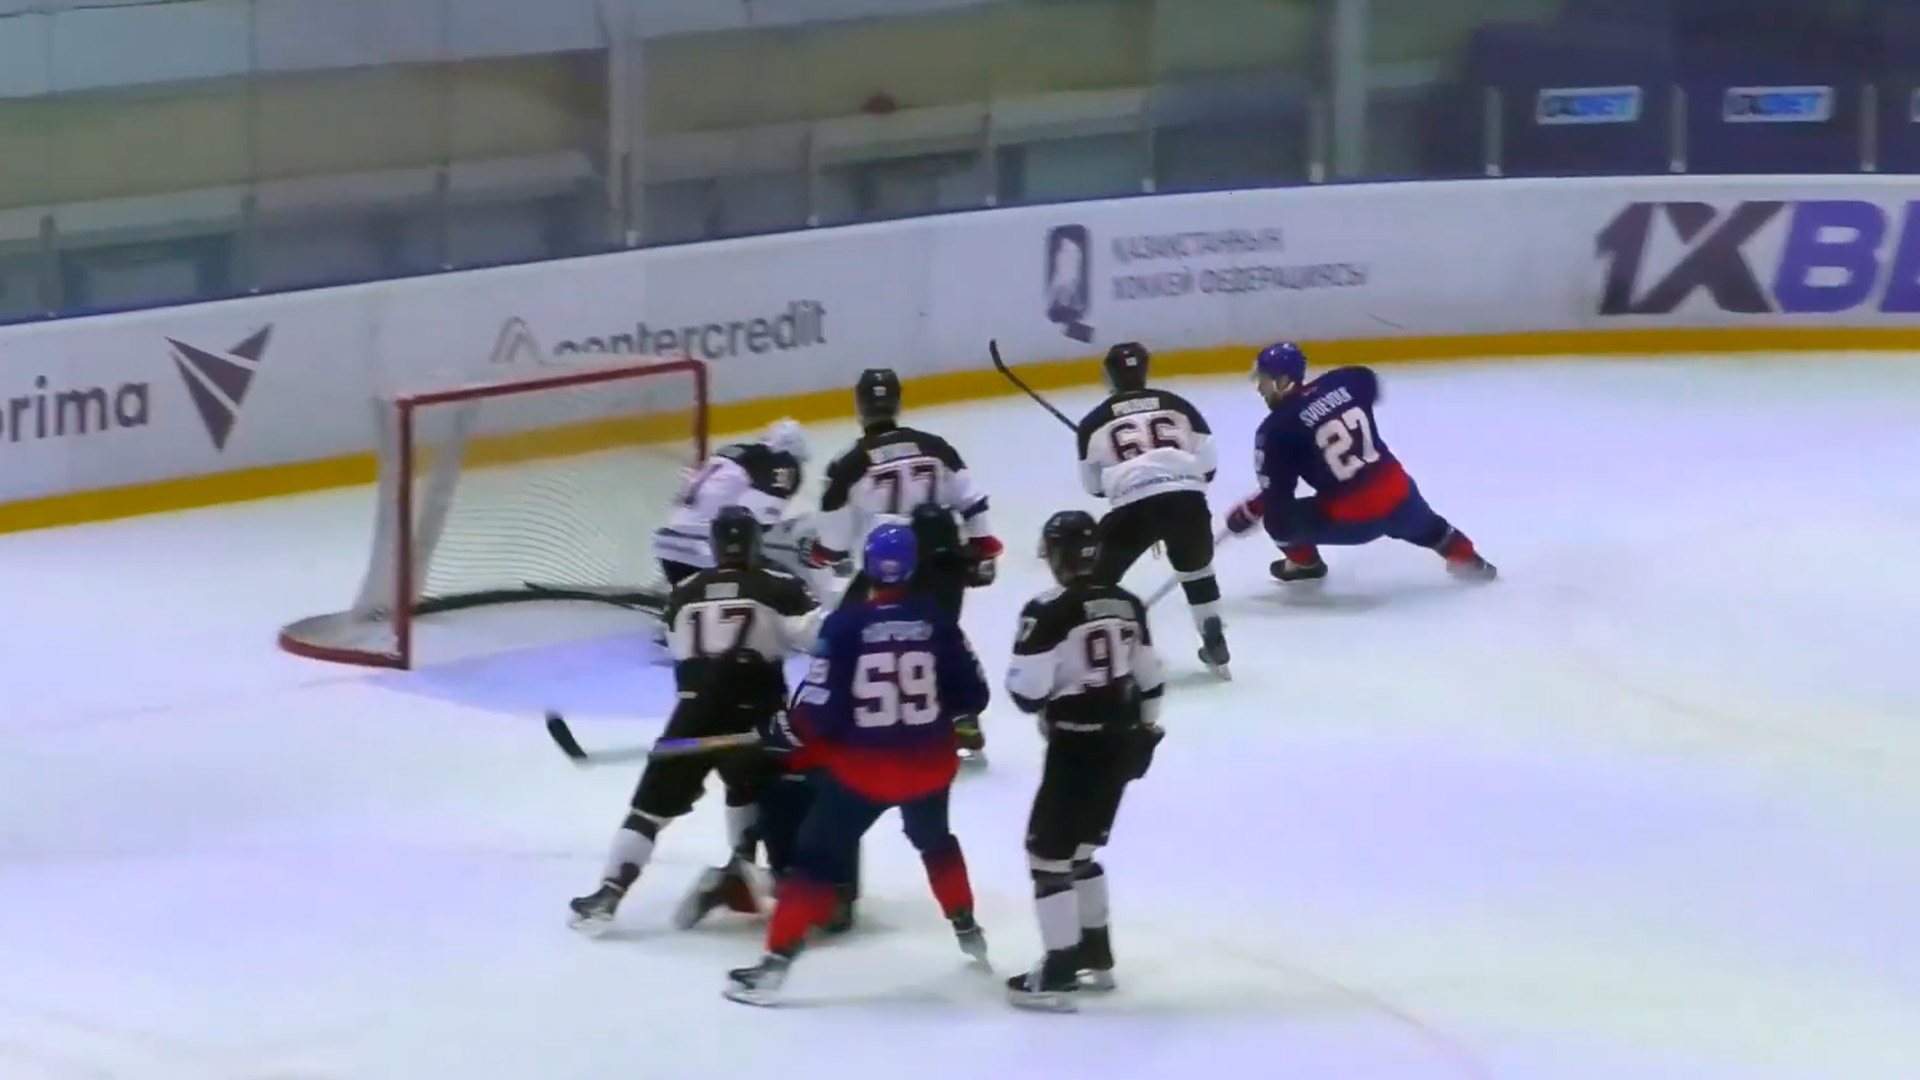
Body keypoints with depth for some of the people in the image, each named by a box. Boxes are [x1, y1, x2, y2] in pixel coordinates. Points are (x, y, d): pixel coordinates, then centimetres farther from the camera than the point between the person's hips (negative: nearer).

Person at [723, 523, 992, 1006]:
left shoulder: (845, 624, -13)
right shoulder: (936, 621, -5)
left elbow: (819, 705, -13)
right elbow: (973, 696, 2)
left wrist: (791, 738, 6)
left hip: (861, 767, -3)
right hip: (928, 763, 3)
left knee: (818, 858, 1)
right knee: (935, 840, 32)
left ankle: (775, 965, -7)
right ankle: (967, 930, 42)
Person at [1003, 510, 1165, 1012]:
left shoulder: (1049, 612, -16)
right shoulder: (1127, 605, 6)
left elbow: (1027, 690, -18)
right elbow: (1149, 679, 14)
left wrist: (1041, 698, 6)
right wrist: (1146, 734, 25)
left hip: (1076, 745, -8)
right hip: (1120, 743, 8)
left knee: (1049, 851, -1)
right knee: (1081, 848, 21)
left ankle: (1059, 973, -5)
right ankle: (1095, 956, 27)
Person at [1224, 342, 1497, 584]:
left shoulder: (1278, 429, -13)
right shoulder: (1343, 383, 2)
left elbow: (1276, 492, -11)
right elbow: (1369, 381, 28)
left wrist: (1248, 512, 6)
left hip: (1347, 519, -6)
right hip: (1397, 493, 6)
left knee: (1278, 516, 13)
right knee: (1422, 523, 39)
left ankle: (1304, 563, 36)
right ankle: (1465, 559, 51)